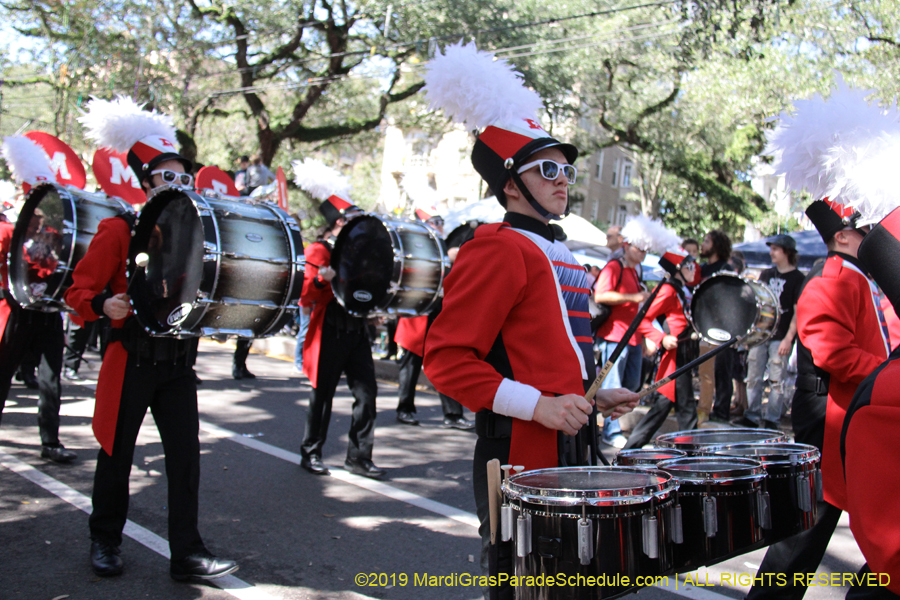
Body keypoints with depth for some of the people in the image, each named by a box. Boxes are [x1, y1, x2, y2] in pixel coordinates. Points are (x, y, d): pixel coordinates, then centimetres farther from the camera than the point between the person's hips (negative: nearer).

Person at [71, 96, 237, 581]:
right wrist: (104, 306, -26)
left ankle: (187, 554, 7)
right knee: (117, 454, 10)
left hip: (179, 363, 4)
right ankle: (105, 541, 30)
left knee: (185, 455, 0)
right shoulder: (117, 231, -7)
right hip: (131, 361, -4)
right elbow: (78, 291, -7)